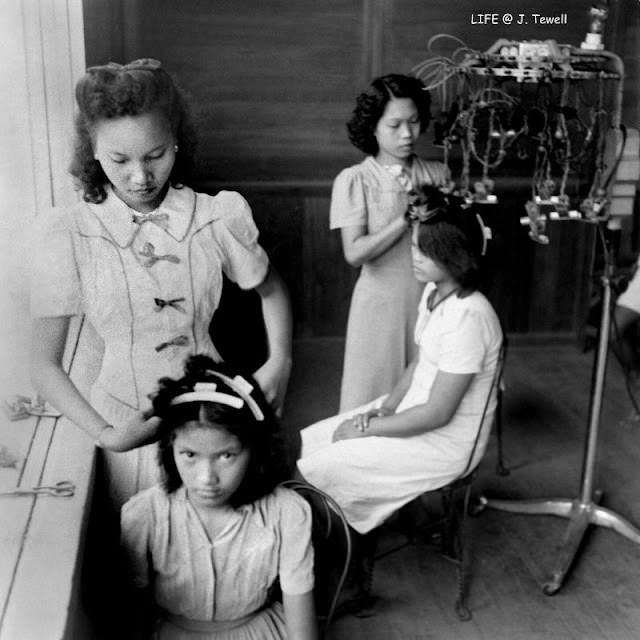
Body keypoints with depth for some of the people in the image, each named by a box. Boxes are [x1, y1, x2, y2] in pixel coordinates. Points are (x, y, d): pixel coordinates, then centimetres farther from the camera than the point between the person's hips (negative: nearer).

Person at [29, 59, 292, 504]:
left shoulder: (218, 217, -8)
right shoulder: (67, 234, -11)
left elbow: (269, 287, 13)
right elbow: (46, 366, -7)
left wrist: (280, 362, -1)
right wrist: (105, 434, -19)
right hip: (129, 424, -1)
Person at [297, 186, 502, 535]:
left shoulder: (468, 317, -28)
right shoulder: (433, 292, 2)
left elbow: (438, 413, -26)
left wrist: (368, 427, -17)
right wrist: (385, 407, -4)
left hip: (447, 441, -9)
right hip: (415, 410, 9)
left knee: (317, 468, -13)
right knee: (310, 440, 5)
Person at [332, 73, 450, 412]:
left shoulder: (437, 174, 2)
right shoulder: (354, 179, -7)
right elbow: (354, 253, -15)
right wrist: (406, 220, -23)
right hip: (381, 304, -3)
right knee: (372, 401, 8)